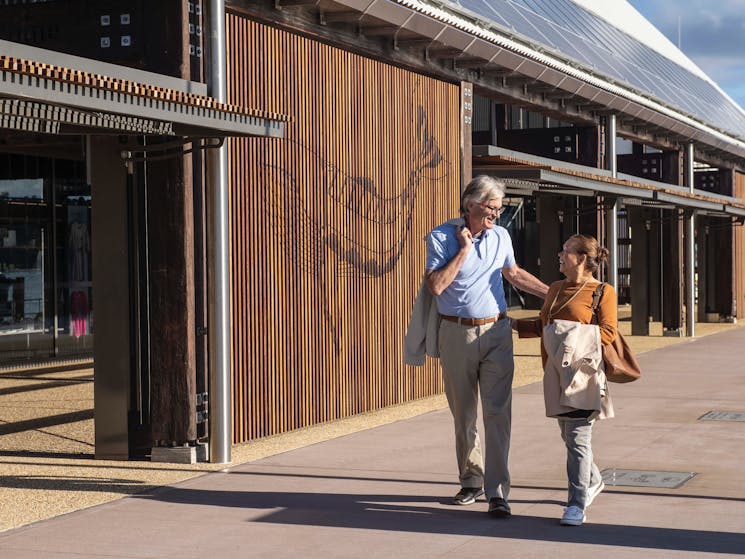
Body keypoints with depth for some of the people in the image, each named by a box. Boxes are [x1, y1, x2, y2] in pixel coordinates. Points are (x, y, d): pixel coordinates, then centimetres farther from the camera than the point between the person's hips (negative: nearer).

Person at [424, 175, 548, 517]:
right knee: (463, 415, 8)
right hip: (456, 334, -1)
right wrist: (465, 249, -15)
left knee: (497, 413, -8)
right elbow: (436, 285, -17)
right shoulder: (441, 238, -5)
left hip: (496, 333, 2)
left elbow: (514, 275, 24)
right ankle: (471, 480, 26)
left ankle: (497, 492, -10)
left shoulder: (500, 236, 7)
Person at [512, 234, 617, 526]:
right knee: (569, 434, 16)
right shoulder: (555, 289, 19)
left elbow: (608, 332, -10)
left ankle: (577, 504, -7)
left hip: (582, 373, -7)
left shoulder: (603, 292, -4)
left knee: (578, 438, -9)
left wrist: (578, 337, -21)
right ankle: (592, 481, 39)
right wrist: (513, 324, 18)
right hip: (556, 373, 7)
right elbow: (542, 326, 26)